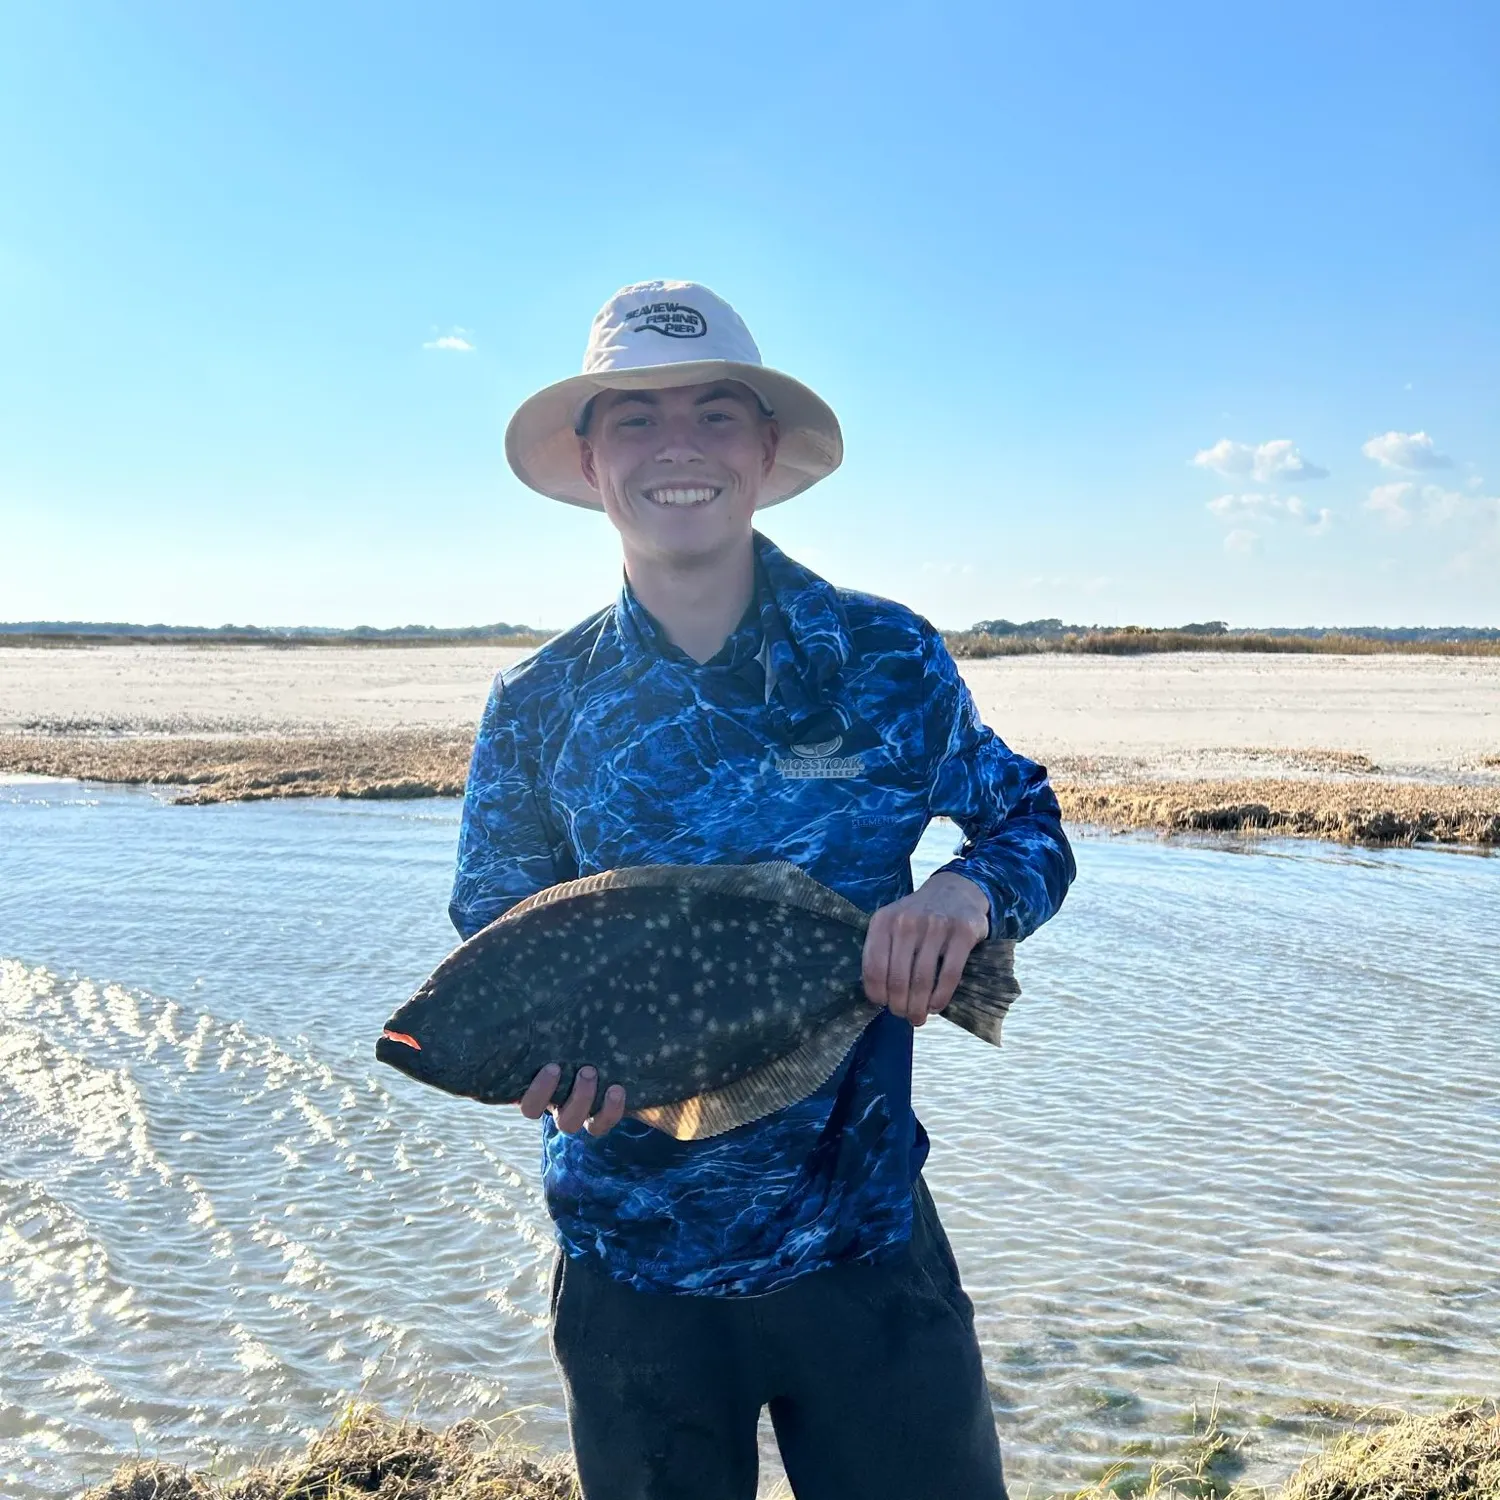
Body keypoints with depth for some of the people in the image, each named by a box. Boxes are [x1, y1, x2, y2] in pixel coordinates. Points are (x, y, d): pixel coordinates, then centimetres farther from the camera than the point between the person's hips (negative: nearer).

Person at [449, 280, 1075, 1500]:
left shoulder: (886, 656, -6)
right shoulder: (536, 708, -3)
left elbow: (1032, 828, 3)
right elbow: (494, 947, 3)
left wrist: (972, 892, -19)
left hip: (861, 1230, -1)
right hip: (632, 1252, 1)